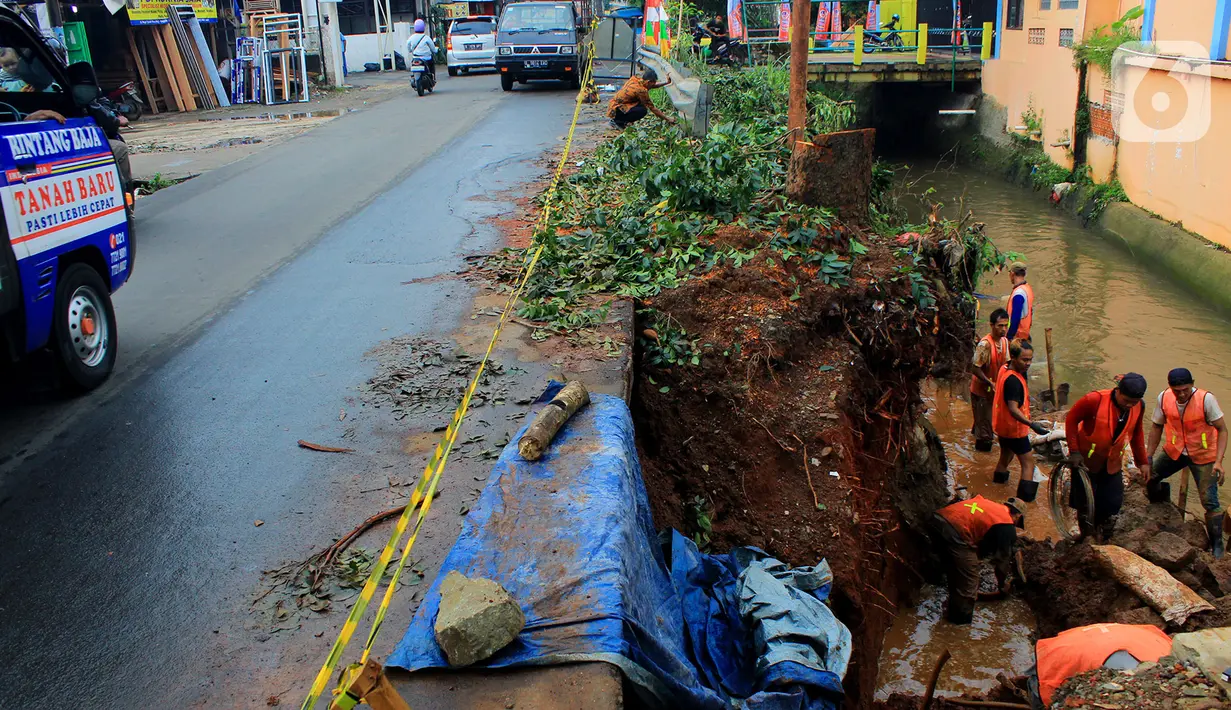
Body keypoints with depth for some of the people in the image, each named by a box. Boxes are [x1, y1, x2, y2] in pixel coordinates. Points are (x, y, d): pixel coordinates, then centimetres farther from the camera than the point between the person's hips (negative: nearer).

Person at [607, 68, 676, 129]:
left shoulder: (634, 79, 3)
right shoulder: (641, 90, -21)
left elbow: (653, 85, 21)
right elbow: (652, 108, -14)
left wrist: (666, 83, 11)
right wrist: (667, 119, -7)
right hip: (616, 111, -9)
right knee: (643, 110, -20)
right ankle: (618, 122, -7)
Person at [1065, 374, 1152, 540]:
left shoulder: (1138, 407, -6)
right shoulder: (1095, 400, -24)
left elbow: (1136, 434, 9)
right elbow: (1071, 419, -14)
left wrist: (1143, 462, 11)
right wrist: (1074, 451, -17)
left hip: (1112, 464, 4)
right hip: (1086, 461, -4)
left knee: (1113, 504, 4)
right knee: (1085, 503, 4)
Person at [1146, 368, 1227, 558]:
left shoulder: (1206, 399, -25)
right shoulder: (1164, 397, -13)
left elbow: (1222, 430, -18)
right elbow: (1157, 426, 1)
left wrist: (1218, 462, -27)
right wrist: (1149, 456, -1)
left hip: (1203, 456, -4)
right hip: (1174, 451, 4)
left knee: (1209, 502, -6)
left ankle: (1216, 545, 11)